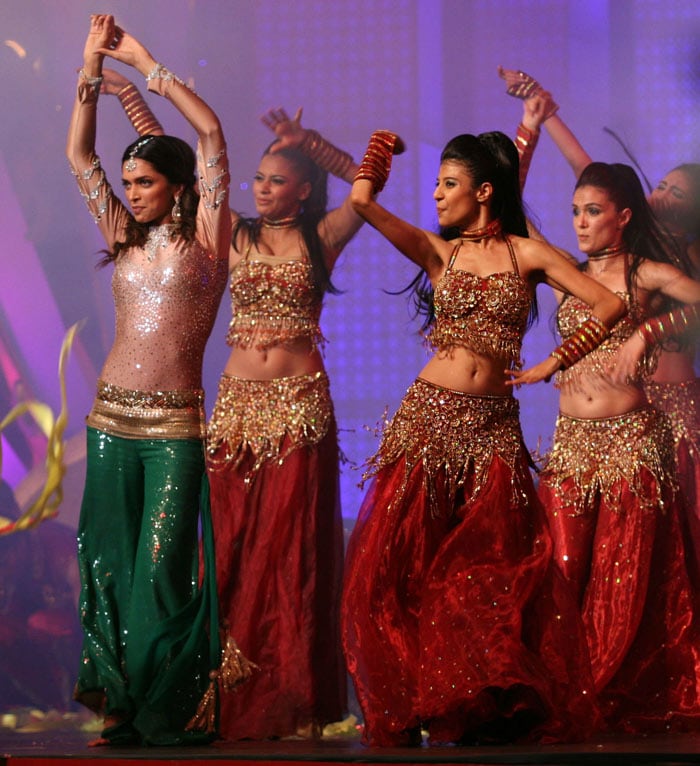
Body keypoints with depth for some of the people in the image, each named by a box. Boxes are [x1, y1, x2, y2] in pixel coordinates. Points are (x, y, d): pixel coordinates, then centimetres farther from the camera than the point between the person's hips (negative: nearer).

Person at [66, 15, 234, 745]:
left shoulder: (203, 237, 1)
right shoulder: (125, 238, 14)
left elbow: (210, 131, -6)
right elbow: (78, 153, 12)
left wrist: (144, 62, -1)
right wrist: (92, 68, 5)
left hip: (174, 423, -5)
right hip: (112, 417, 5)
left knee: (163, 567, -5)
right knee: (110, 562, 5)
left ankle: (167, 708, 3)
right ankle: (121, 703, 13)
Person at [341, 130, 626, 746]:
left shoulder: (527, 254, 5)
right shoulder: (439, 252, 9)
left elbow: (609, 305, 0)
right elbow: (364, 205, -3)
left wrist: (549, 365, 0)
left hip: (491, 427, -1)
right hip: (428, 417, 1)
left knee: (494, 567, 1)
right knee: (397, 561, -3)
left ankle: (492, 706, 11)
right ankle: (402, 708, 6)